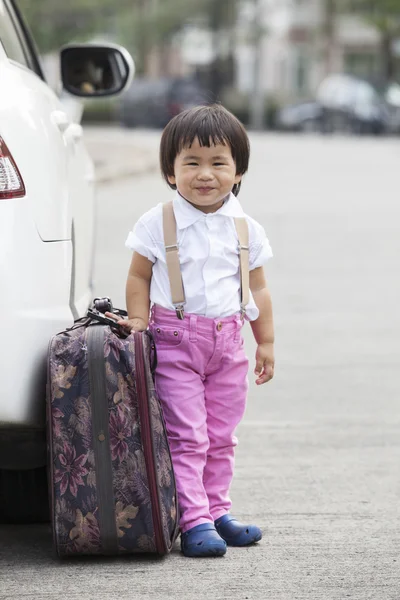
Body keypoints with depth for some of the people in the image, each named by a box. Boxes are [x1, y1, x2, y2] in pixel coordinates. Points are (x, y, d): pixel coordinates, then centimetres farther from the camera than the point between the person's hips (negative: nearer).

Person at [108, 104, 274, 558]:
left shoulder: (245, 229, 5)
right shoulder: (158, 223, -4)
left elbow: (258, 289, 12)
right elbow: (139, 276, 3)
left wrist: (266, 342, 11)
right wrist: (139, 321, -9)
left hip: (227, 342, 4)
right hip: (175, 340, -4)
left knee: (220, 437, 11)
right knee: (186, 436, -6)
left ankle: (216, 511, 22)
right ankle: (193, 521, -6)